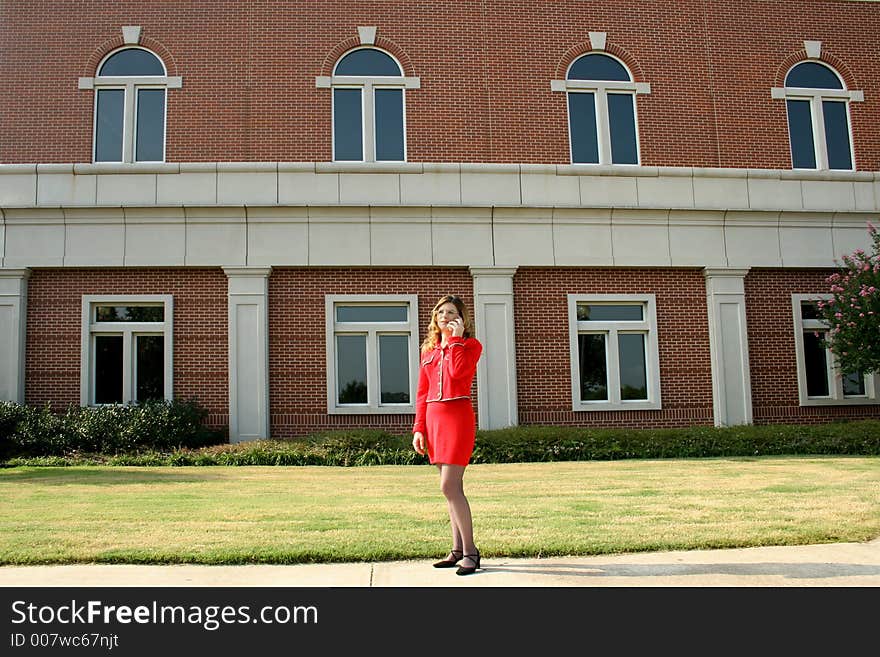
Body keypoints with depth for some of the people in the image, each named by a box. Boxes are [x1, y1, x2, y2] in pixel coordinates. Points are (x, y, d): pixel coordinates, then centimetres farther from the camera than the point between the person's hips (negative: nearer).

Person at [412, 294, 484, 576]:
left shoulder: (470, 345, 1)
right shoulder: (428, 350, 16)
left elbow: (457, 372, -20)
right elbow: (422, 392, 14)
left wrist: (455, 339, -11)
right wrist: (419, 428, 8)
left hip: (458, 417, -6)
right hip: (433, 418, 6)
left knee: (449, 485, -13)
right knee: (452, 486, 11)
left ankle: (470, 551, -5)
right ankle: (458, 549, 17)